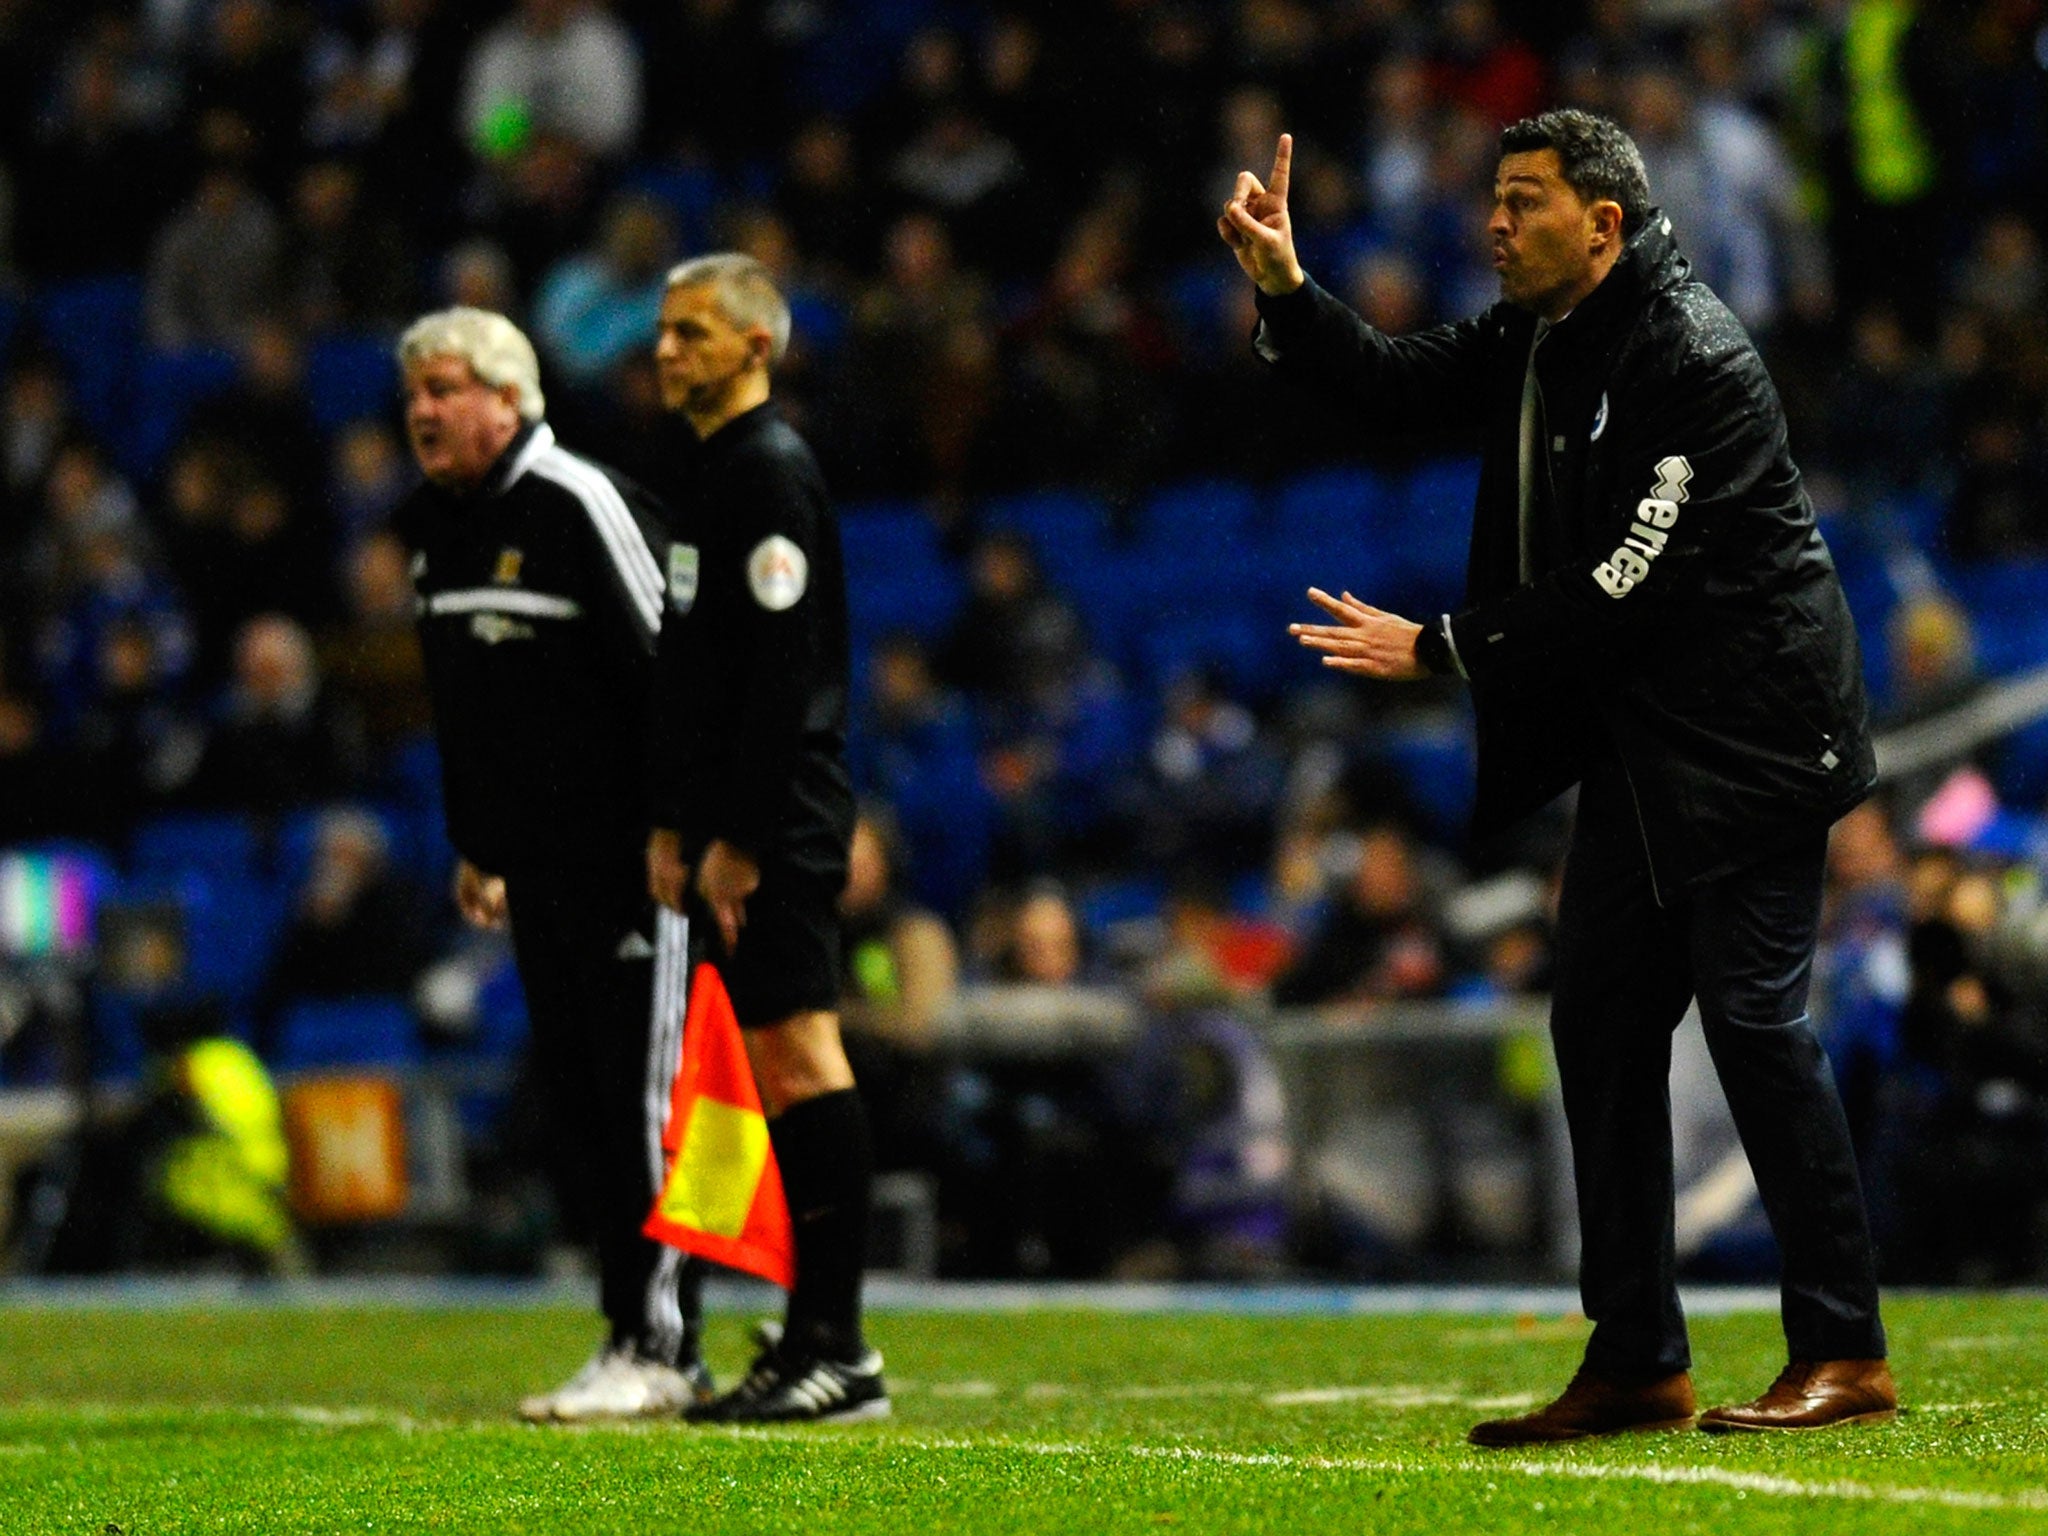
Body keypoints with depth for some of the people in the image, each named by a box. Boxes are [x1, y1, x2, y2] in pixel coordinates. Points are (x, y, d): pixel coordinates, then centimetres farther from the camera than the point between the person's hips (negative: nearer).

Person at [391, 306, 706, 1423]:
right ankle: (632, 1336, 13)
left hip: (633, 859, -8)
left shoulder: (578, 504, -14)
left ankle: (659, 1349, -6)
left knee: (639, 1096, -8)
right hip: (535, 861, 8)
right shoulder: (428, 524, 13)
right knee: (571, 1090, 8)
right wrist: (474, 846, 22)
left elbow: (671, 665, -14)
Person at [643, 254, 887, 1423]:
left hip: (782, 822, -10)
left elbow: (786, 673, -18)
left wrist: (737, 836, -19)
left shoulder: (773, 471, -11)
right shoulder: (711, 470, 19)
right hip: (736, 828, 10)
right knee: (775, 1066, 10)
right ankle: (814, 1332, 13)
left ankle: (838, 1348, -12)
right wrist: (675, 823, 17)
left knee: (801, 1053, -11)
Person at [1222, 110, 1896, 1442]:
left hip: (1744, 728, -9)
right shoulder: (1532, 341, 9)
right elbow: (1395, 384, 6)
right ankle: (1639, 1359, 13)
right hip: (1640, 744, 9)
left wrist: (1438, 648, -16)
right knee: (1600, 1023, 8)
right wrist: (1286, 288, -9)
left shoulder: (1693, 360, -19)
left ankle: (1847, 1356, -5)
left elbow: (1625, 580, -21)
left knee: (1753, 1014, -10)